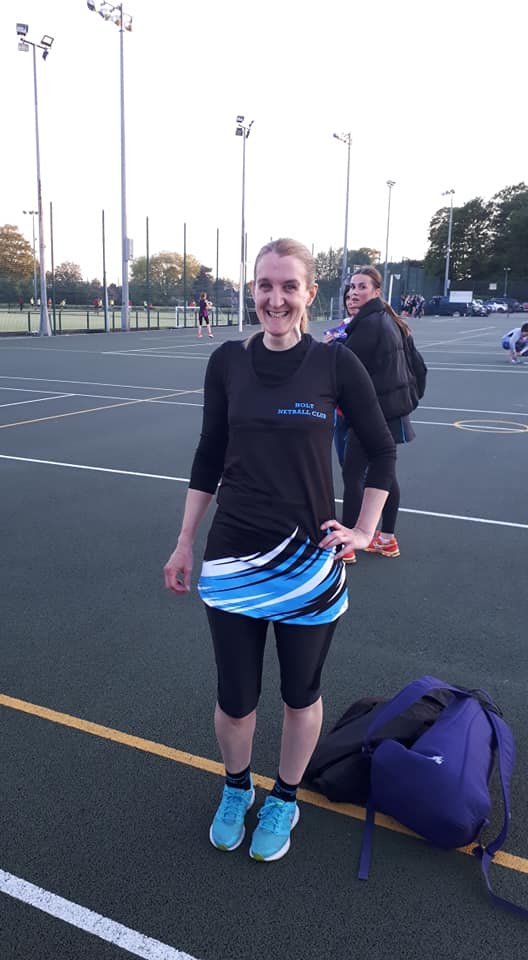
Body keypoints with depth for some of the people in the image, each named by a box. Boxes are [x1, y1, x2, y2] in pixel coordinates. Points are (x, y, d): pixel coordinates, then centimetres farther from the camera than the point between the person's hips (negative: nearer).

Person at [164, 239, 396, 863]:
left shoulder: (335, 363, -6)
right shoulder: (228, 362, -1)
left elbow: (382, 451, 5)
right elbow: (209, 458, 6)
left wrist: (363, 531, -1)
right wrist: (184, 545, 7)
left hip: (309, 561, -1)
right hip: (233, 559, 1)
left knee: (301, 695, 15)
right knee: (235, 699, 11)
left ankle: (284, 800, 42)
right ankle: (235, 789, 43)